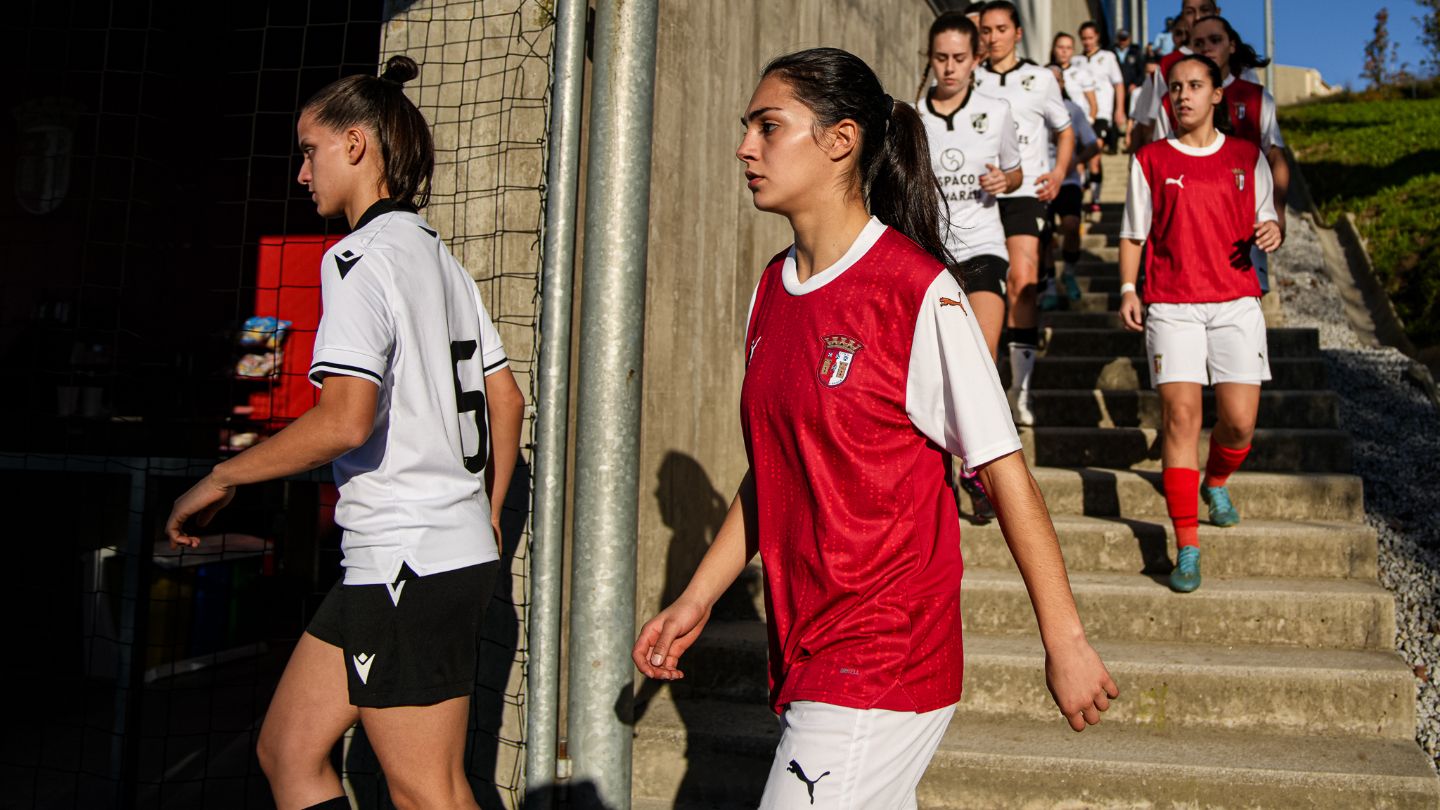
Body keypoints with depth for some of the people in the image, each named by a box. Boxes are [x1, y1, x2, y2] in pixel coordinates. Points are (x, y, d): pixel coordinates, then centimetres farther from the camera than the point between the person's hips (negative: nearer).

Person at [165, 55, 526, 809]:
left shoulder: (362, 255, -12)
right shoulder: (439, 255, 15)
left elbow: (347, 419, -24)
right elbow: (506, 399, 17)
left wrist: (221, 477, -11)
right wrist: (487, 516, 24)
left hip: (407, 562, -9)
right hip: (454, 548, 9)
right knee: (287, 747, 17)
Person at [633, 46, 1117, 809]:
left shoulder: (919, 291, -15)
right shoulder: (772, 288, 6)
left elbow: (1003, 471, -12)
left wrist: (1065, 642, -9)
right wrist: (696, 599, 13)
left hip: (882, 661, -7)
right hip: (802, 650, 7)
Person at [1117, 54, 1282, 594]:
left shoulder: (1247, 157, 12)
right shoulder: (1150, 160, 8)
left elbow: (1265, 221, 18)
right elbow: (1133, 234, 11)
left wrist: (1272, 232, -6)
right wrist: (1128, 290, -2)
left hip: (1236, 300, 2)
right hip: (1171, 305, -1)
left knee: (1240, 422, -5)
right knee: (1181, 416, -12)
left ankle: (1216, 483, 33)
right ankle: (1187, 549, -6)